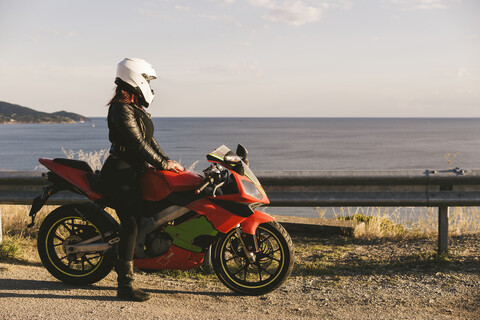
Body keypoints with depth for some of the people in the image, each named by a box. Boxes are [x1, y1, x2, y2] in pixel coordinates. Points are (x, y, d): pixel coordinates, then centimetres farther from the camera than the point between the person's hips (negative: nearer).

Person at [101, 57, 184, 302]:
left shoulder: (136, 108, 18)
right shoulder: (121, 109, -14)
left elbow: (149, 140, 18)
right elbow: (138, 144, -20)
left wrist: (168, 161, 9)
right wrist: (163, 164, -14)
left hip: (134, 171, 10)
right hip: (121, 173, -10)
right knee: (131, 224, -14)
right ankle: (125, 284, -14)